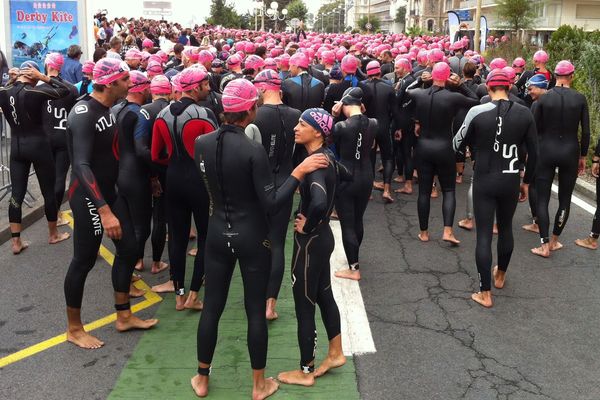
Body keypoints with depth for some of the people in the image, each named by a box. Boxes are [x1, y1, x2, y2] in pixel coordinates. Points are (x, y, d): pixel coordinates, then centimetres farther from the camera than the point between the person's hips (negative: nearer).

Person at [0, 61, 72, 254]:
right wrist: (43, 77, -8)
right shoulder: (34, 92, -18)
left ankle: (16, 242, 11)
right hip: (38, 144, -5)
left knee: (17, 194, 8)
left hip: (16, 146, 5)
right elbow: (65, 90, -13)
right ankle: (53, 234, 24)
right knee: (49, 191, 10)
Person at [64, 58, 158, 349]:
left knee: (128, 249, 11)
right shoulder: (83, 114, -22)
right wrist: (104, 211, -38)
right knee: (84, 259, 1)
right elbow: (81, 165, -31)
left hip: (109, 191, 9)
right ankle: (74, 329, 18)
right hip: (88, 196, -9)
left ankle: (123, 316, 26)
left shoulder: (105, 108, 6)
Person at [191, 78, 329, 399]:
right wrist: (299, 172, -17)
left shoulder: (201, 143, -5)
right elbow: (271, 204, -19)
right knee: (255, 309, 9)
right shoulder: (253, 150, -20)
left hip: (218, 234, 4)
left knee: (212, 306, 15)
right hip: (251, 237, -4)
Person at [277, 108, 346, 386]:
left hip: (310, 241, -9)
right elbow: (343, 175, 23)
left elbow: (319, 203, -42)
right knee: (324, 295, 22)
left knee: (304, 306, 4)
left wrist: (307, 225, -21)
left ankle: (305, 372, 20)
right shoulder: (326, 156, 3)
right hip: (322, 237, 9)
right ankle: (335, 353, 38)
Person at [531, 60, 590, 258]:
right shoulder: (580, 99, -4)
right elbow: (586, 132, -1)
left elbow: (535, 129, -4)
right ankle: (554, 241, 21)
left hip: (546, 151, -1)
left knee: (542, 199, 5)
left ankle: (545, 245, 2)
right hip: (570, 152, 1)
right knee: (565, 199, 14)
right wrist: (583, 156, 10)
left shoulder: (544, 98, -6)